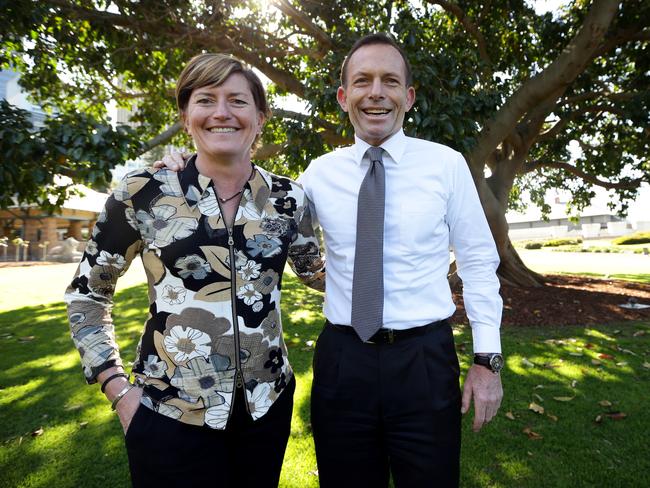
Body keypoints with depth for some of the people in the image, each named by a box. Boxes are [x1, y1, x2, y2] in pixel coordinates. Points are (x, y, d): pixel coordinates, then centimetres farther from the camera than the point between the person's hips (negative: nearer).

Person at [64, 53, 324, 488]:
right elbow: (86, 292, 3)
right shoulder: (143, 193, -8)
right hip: (170, 414, -2)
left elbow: (314, 269, 14)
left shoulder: (288, 198, -2)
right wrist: (117, 387, -3)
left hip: (266, 405, 3)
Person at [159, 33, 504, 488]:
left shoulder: (447, 164, -2)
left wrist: (488, 358, -2)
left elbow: (479, 262, 1)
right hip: (342, 360, 2)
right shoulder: (321, 173, 2)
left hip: (425, 360, -1)